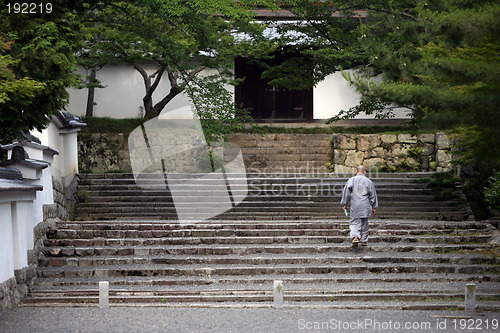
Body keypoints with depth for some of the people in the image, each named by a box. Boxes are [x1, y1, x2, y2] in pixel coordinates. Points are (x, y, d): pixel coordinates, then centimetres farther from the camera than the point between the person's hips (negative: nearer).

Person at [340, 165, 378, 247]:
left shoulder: (351, 180, 1)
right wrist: (374, 207, 14)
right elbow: (373, 195, 7)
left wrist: (345, 204, 9)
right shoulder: (369, 182, 4)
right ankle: (364, 241, 15)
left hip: (354, 206, -1)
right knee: (364, 224, 11)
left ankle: (355, 237, -24)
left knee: (354, 222, 0)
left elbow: (346, 193, 1)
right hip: (365, 206, 1)